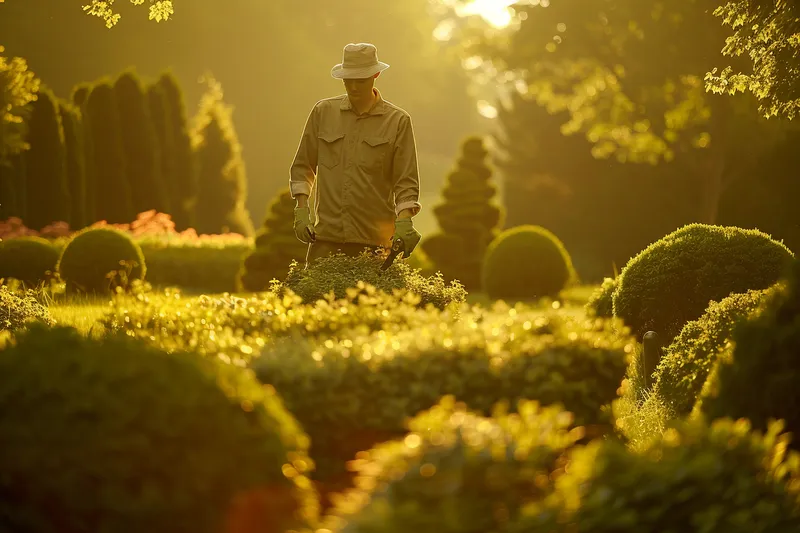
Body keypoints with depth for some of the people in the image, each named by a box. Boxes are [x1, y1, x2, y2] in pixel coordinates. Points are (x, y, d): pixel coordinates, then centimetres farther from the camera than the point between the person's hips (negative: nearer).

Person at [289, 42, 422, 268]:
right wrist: (301, 211, 4)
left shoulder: (398, 121, 3)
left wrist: (404, 222, -14)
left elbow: (406, 181, 1)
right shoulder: (323, 112, 9)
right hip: (326, 238, 2)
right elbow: (302, 166, 15)